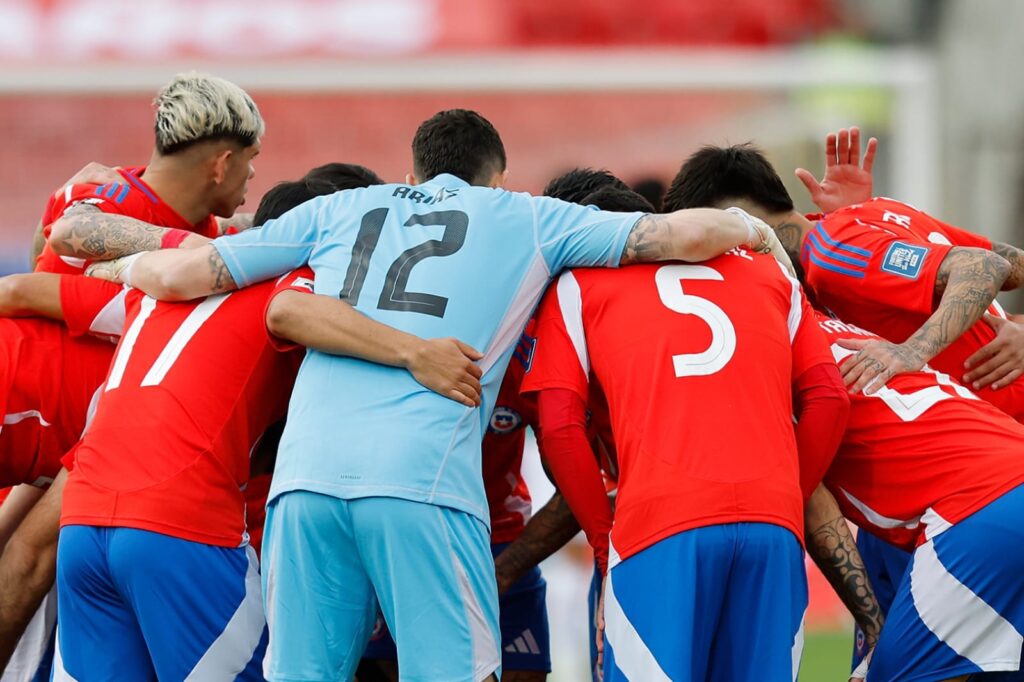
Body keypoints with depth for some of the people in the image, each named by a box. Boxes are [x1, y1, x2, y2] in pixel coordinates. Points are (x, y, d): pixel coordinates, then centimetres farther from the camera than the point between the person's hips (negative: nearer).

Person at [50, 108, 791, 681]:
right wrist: (746, 228, 33)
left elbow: (181, 274, 20)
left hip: (306, 475, 3)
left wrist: (121, 264, 39)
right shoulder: (527, 220, 19)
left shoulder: (338, 210, 25)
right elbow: (685, 234, 12)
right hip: (424, 482, -3)